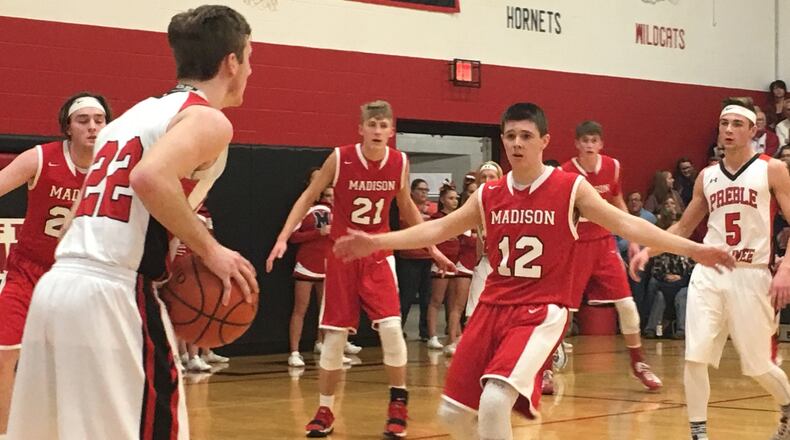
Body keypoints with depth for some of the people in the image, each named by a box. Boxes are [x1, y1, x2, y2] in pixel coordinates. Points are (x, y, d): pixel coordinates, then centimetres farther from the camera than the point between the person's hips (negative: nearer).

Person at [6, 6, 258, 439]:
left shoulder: (136, 114, 23)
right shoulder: (207, 119, -2)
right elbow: (150, 178, -23)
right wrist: (210, 250, -13)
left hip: (56, 284, 8)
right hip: (113, 296, -8)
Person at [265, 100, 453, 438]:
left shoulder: (400, 163, -6)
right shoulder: (340, 158, -14)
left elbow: (406, 207, 12)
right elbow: (309, 197, -3)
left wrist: (432, 247, 14)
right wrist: (283, 238, -12)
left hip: (378, 255, 1)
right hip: (342, 255, -1)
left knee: (391, 326, -13)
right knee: (334, 335, 0)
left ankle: (398, 404, 5)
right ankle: (324, 411, 15)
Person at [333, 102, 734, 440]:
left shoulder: (571, 189, -5)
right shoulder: (489, 195, 7)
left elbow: (626, 224, -9)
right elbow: (437, 229, 14)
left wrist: (692, 249, -17)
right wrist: (375, 242, 10)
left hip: (541, 312, -5)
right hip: (492, 307, 5)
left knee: (494, 401, -26)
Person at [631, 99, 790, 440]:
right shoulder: (706, 177, 11)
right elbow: (683, 227, 21)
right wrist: (648, 250, 6)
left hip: (751, 275, -3)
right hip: (708, 272, 3)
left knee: (758, 364, 5)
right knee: (695, 357, -10)